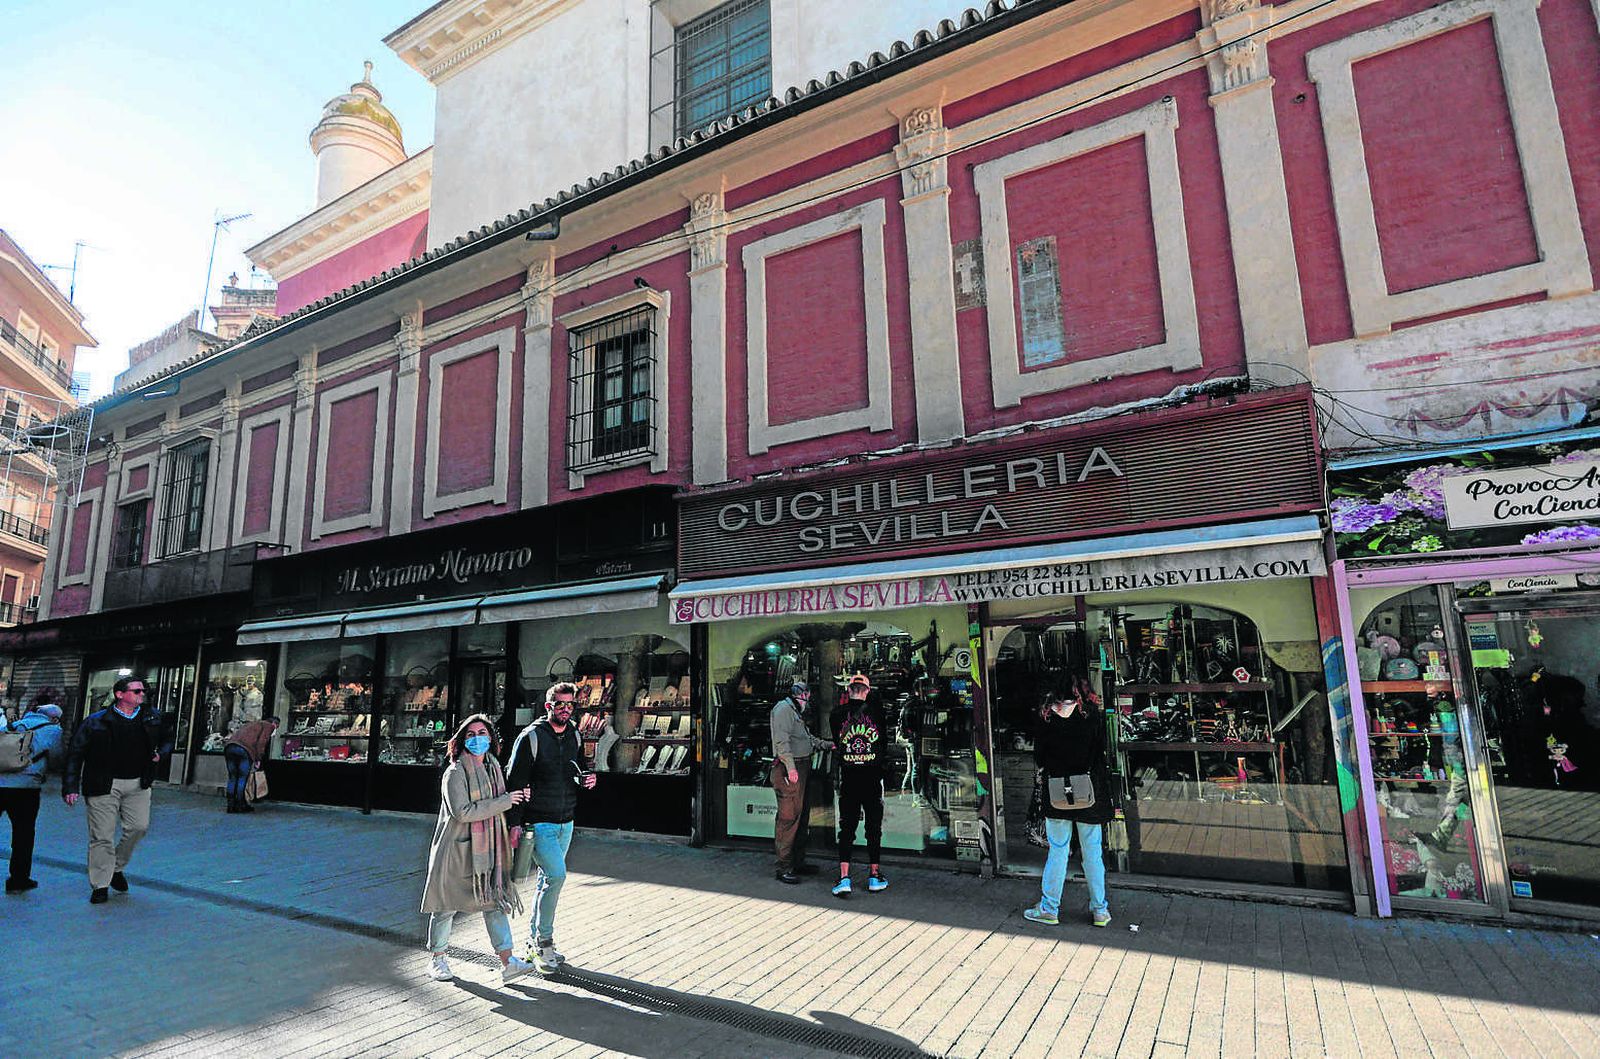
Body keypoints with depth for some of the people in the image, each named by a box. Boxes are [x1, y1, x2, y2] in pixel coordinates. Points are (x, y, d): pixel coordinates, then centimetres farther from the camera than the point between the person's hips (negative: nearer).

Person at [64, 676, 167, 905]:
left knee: (139, 827, -3)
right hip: (104, 785, -3)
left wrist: (159, 752, 4)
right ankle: (99, 885, 14)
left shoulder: (152, 718, 7)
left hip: (138, 784, 3)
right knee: (102, 835, 1)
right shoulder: (96, 721, -4)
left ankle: (117, 868, 23)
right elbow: (76, 754, -3)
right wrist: (71, 787, -9)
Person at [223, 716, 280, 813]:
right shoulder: (269, 726, 15)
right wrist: (258, 759, -2)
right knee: (243, 778, 2)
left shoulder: (251, 724, 38)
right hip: (245, 749, -7)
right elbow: (261, 742, -1)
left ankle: (231, 806, 16)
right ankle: (240, 806, 7)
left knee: (232, 778, 14)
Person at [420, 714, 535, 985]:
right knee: (446, 905, 9)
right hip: (457, 848, -6)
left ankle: (507, 962, 5)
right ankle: (437, 959, 30)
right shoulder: (455, 772, -14)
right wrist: (505, 801, -23)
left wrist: (518, 797, 9)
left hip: (487, 848, 6)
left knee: (495, 900, 3)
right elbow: (462, 812, -25)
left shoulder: (493, 767, 9)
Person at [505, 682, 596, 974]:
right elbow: (516, 782, -12)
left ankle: (534, 941, 26)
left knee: (547, 879, 13)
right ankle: (543, 943, -1)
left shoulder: (574, 737, 8)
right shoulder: (531, 737, -11)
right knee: (556, 874, -15)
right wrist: (515, 823, -16)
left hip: (565, 822, 6)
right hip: (538, 822, -6)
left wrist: (584, 780, -3)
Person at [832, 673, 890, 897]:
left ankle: (844, 878, -2)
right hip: (872, 776, 0)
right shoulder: (876, 710, -4)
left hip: (848, 776, 0)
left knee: (846, 827, 5)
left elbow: (836, 741, 8)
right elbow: (884, 744, 6)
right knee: (874, 826, 12)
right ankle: (874, 876, 18)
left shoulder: (839, 712, -3)